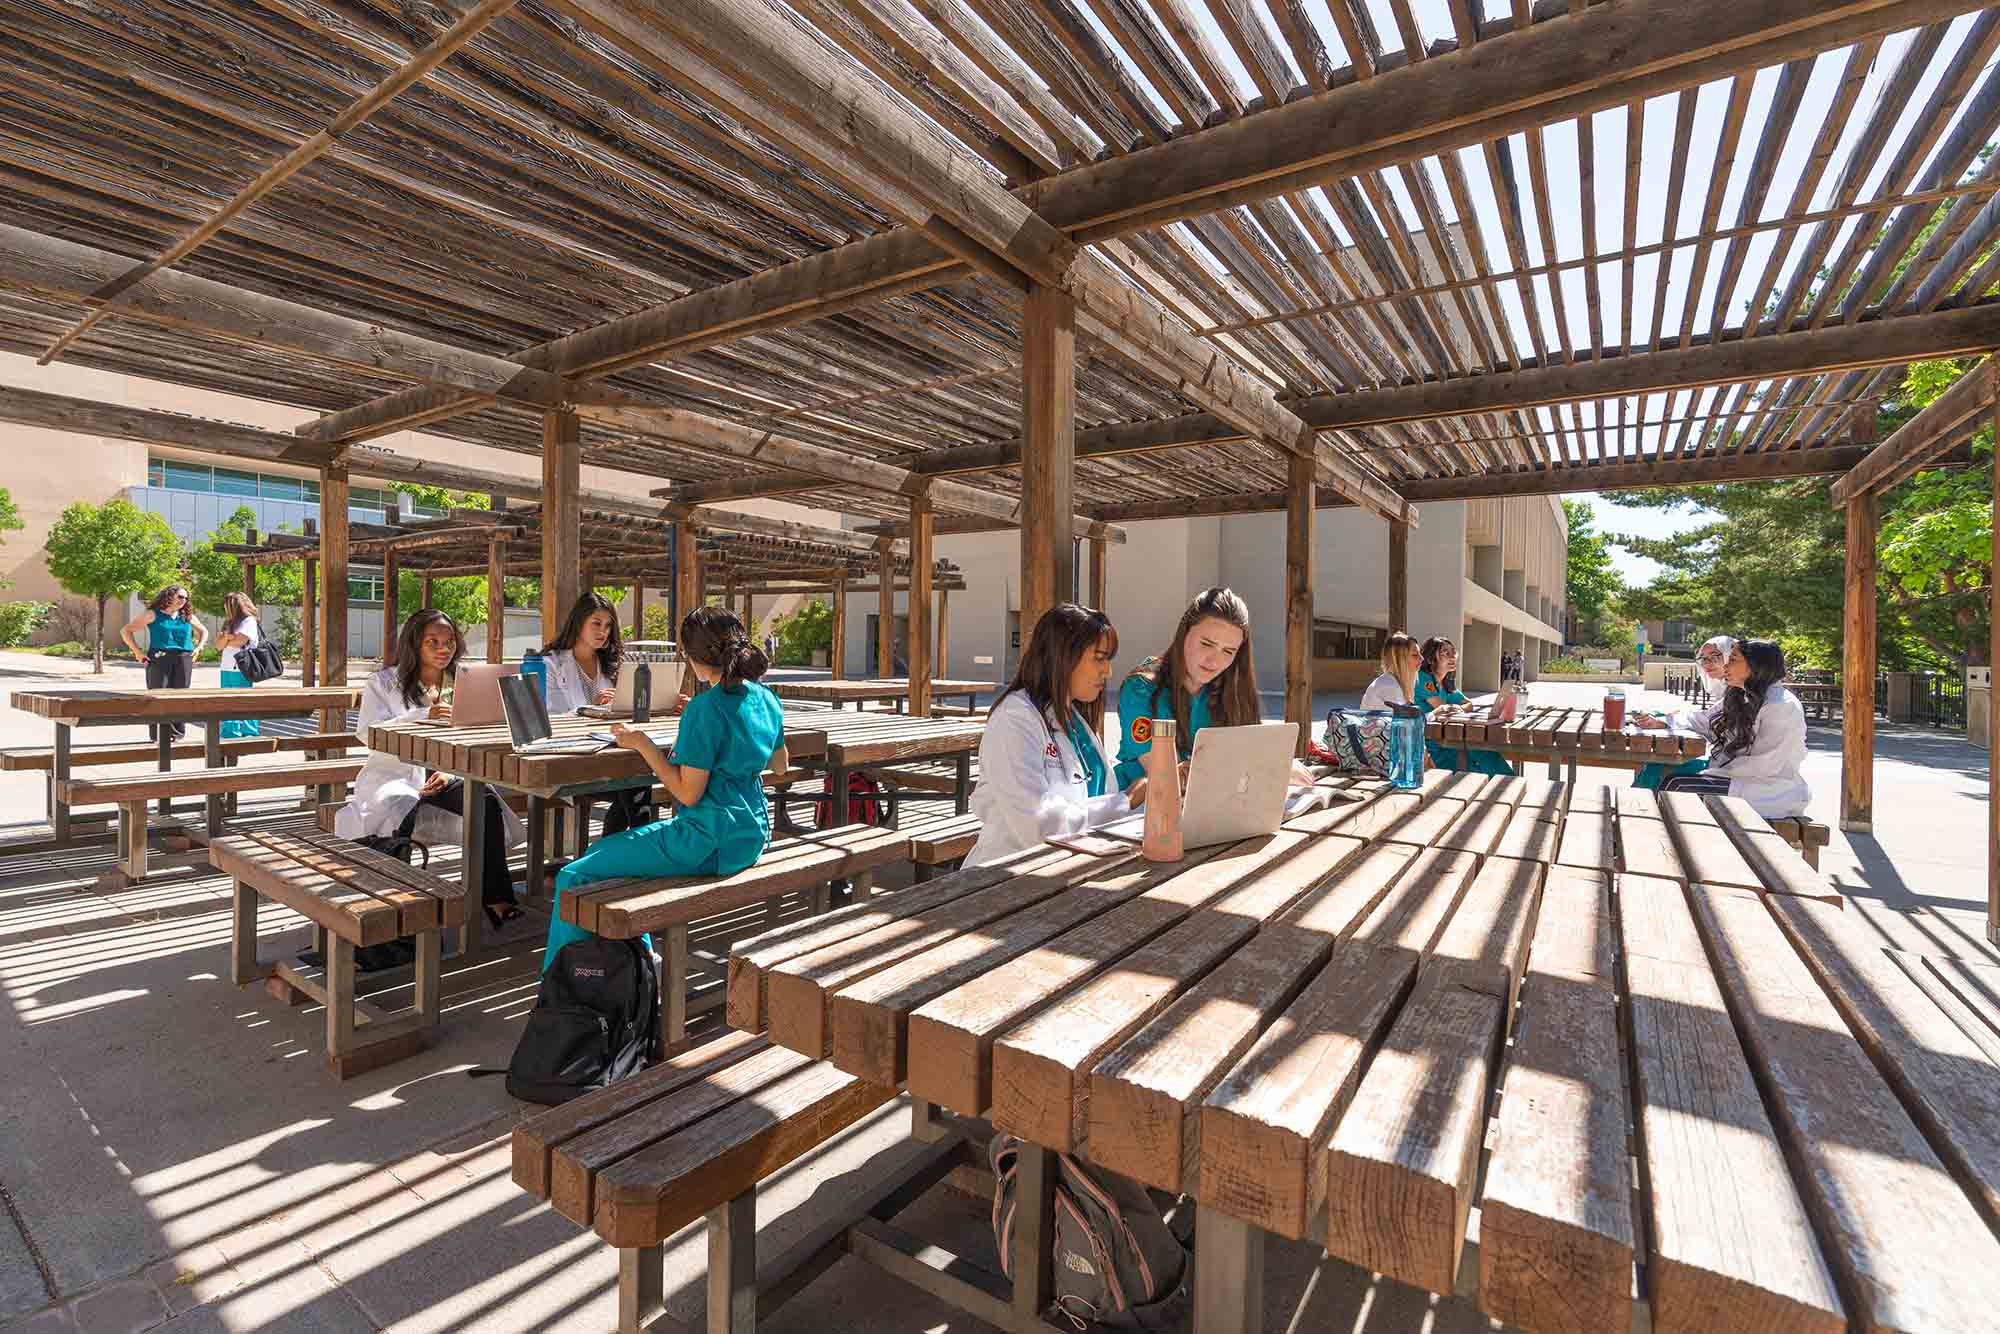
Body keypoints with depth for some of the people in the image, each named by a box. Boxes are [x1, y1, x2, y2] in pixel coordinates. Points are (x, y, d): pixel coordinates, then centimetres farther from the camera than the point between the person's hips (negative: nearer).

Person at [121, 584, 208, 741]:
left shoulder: (187, 616, 14)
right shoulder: (153, 614, 2)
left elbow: (204, 631, 28)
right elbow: (126, 631, 3)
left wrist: (198, 648, 14)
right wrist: (137, 651, -4)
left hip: (184, 660, 3)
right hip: (159, 659, -3)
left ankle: (177, 734, 7)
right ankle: (158, 736, 1)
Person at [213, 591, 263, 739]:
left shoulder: (249, 621, -3)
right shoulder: (229, 623, 19)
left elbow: (238, 641, -13)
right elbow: (218, 644, 10)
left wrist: (226, 640, 5)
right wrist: (227, 635, -9)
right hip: (227, 669, 8)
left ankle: (250, 734, -1)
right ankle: (229, 734, 16)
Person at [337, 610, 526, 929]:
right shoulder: (385, 682, 6)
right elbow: (368, 733, -9)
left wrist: (450, 773, -12)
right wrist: (423, 716, -23)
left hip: (442, 778, 2)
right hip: (393, 775, -2)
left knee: (487, 801, -29)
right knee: (402, 807, -37)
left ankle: (496, 899, -28)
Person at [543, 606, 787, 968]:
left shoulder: (706, 709, -19)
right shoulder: (767, 699, 4)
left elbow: (688, 793, -18)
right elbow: (780, 763, 20)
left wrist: (644, 744, -9)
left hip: (709, 840, -9)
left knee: (573, 877, 0)